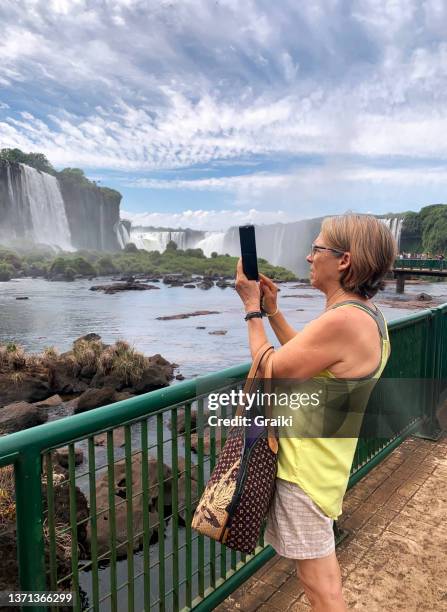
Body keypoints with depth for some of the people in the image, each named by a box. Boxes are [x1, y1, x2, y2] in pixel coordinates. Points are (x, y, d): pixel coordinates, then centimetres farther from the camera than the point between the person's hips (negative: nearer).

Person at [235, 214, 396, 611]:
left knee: (317, 580, 9)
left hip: (305, 465, -10)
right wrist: (272, 310, 9)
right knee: (323, 561, 28)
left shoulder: (341, 321, -29)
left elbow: (269, 369, -20)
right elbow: (305, 356, 13)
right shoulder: (368, 314, 4)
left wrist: (252, 308, -10)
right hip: (325, 458, 10)